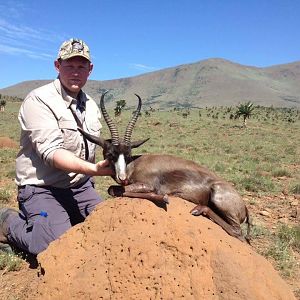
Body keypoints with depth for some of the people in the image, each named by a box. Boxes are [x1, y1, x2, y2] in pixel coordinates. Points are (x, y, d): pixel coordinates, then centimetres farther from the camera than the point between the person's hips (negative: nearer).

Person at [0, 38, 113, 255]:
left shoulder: (91, 105, 9)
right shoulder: (39, 100, -14)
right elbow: (51, 152, -25)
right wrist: (93, 169, -37)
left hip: (81, 187, 7)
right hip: (43, 188, -7)